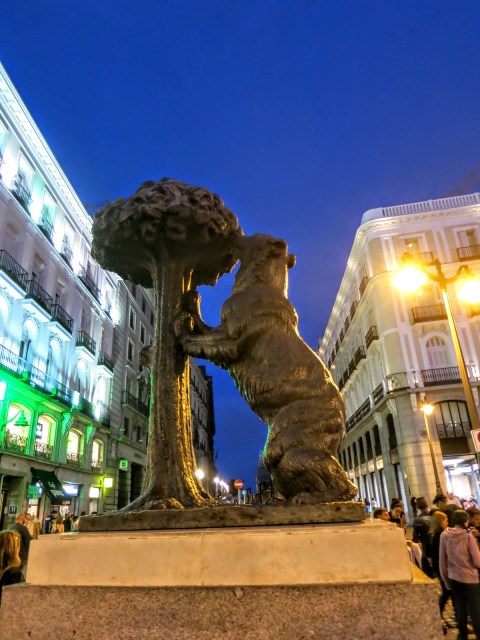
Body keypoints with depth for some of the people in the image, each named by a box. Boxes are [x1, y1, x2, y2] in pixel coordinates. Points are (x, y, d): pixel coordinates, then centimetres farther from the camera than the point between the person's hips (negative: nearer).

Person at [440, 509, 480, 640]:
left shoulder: (444, 536, -7)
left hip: (453, 578, 4)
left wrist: (445, 579, 12)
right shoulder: (468, 537, -18)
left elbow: (442, 561, 0)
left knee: (460, 609, 19)